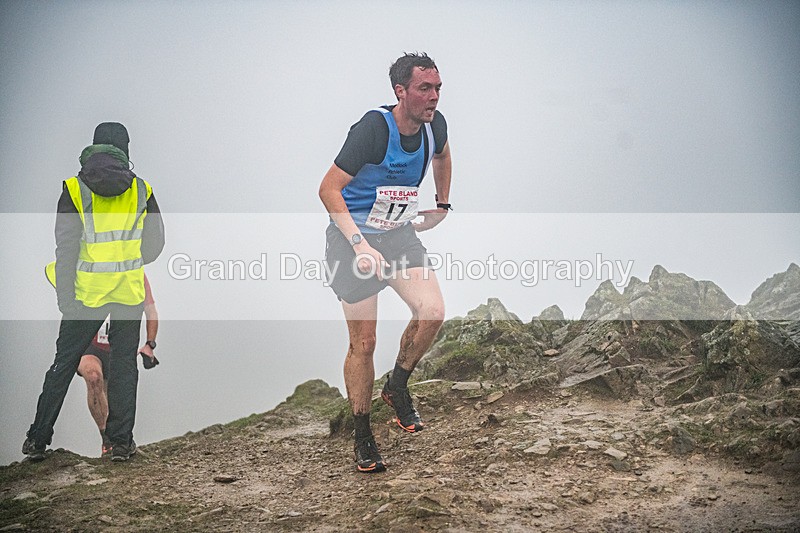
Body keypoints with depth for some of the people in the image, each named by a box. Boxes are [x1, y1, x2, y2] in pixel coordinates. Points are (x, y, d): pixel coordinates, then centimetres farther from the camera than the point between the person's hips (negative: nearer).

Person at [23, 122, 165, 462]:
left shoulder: (75, 189, -3)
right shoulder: (142, 190, 1)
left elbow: (66, 250, -7)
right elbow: (155, 244, 7)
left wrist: (65, 298, -4)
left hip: (87, 292, 0)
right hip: (130, 293, 0)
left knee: (64, 363, 8)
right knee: (124, 364, 8)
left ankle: (38, 440, 13)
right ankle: (120, 441, 8)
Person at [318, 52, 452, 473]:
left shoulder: (434, 125, -5)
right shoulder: (373, 128, -24)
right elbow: (329, 190, -23)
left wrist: (441, 206, 19)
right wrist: (361, 246, -31)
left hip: (399, 234, 5)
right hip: (353, 238, -5)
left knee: (432, 311, -16)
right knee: (363, 342, -2)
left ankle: (397, 387, 11)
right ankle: (362, 438, 13)